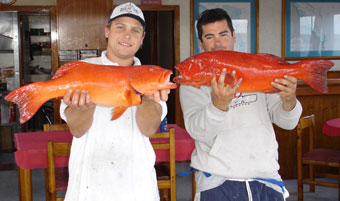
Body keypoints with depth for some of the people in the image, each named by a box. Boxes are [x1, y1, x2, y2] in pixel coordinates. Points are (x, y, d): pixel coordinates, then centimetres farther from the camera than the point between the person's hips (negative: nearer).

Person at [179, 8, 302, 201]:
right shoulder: (193, 83, -1)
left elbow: (287, 123, 6)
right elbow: (198, 131, -16)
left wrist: (289, 100, -15)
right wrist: (219, 103, -34)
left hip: (267, 179, 3)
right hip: (218, 183, -2)